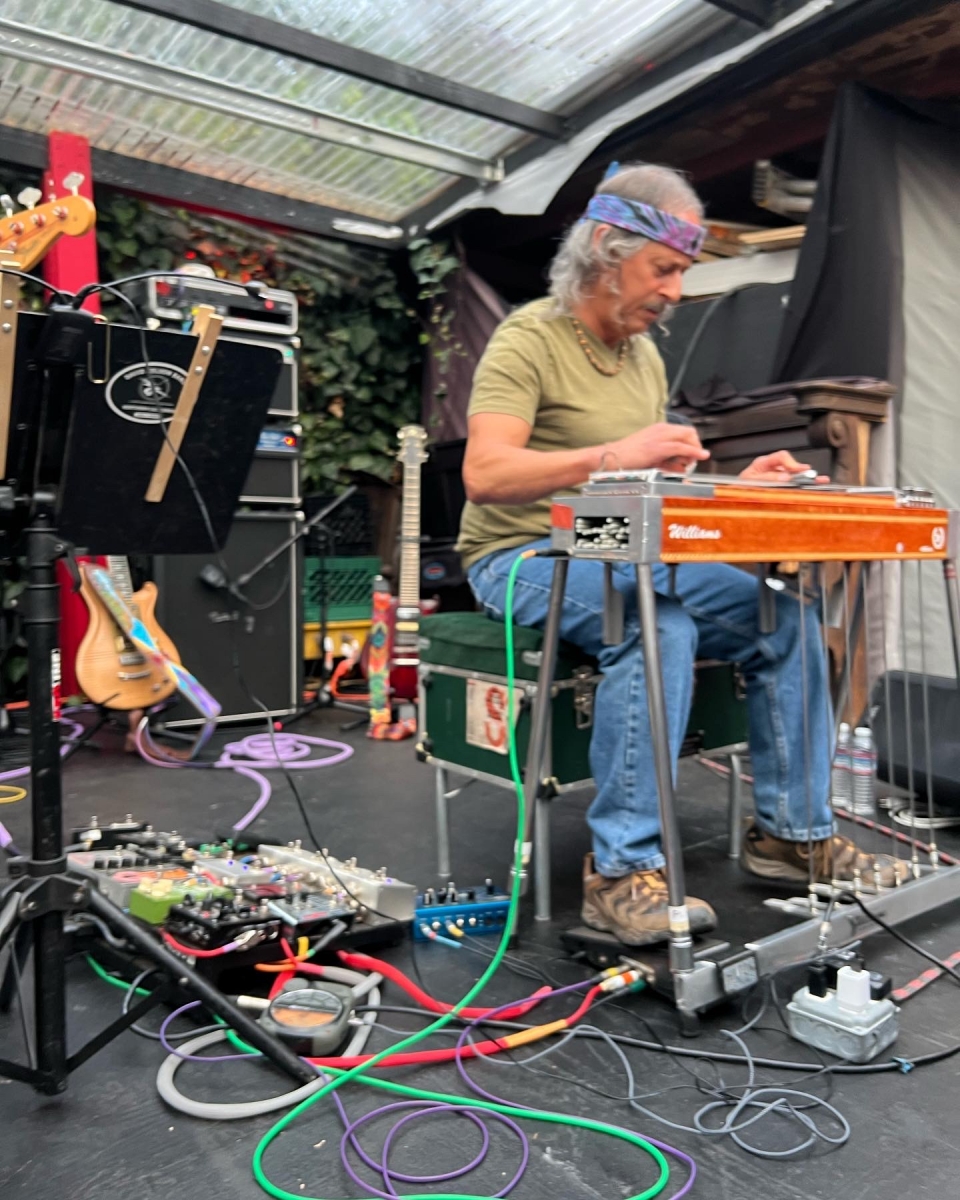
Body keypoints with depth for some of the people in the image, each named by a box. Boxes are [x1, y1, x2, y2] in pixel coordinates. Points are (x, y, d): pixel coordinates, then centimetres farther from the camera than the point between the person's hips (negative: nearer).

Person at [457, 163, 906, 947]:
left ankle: (792, 831, 6)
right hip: (525, 556, -7)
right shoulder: (529, 340, -10)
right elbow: (484, 474, -24)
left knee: (785, 614, -5)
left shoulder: (646, 355, 14)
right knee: (660, 628, -35)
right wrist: (615, 454, -32)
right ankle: (624, 870, -26)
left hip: (625, 555, 7)